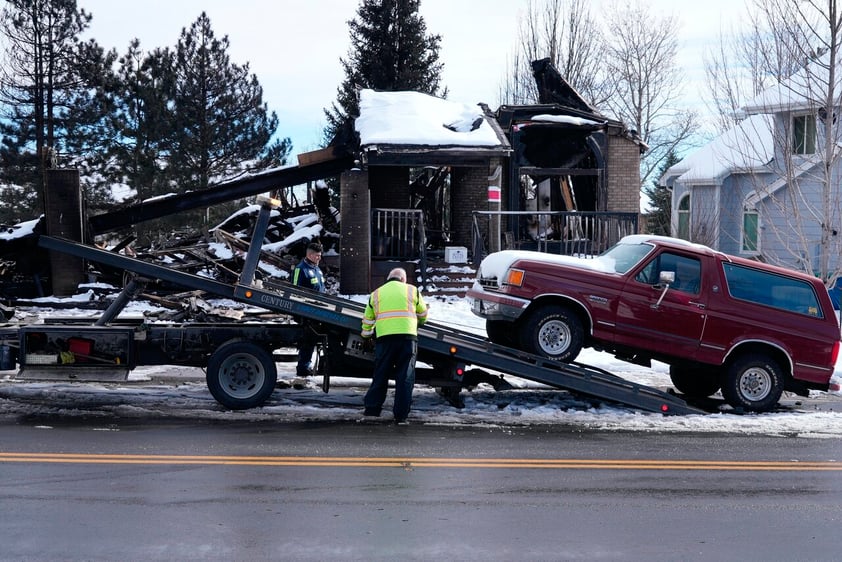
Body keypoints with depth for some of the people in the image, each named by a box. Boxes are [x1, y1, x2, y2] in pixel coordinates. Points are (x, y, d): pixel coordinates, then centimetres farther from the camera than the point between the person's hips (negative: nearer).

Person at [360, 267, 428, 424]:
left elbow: (367, 320, 21)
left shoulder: (376, 294, 19)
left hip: (384, 337, 1)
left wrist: (366, 336, 37)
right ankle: (401, 415, 0)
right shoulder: (412, 290, 15)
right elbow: (423, 315, 24)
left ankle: (372, 408, 12)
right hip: (408, 336, -1)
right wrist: (419, 323, 46)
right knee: (405, 377, 2)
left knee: (380, 375, 11)